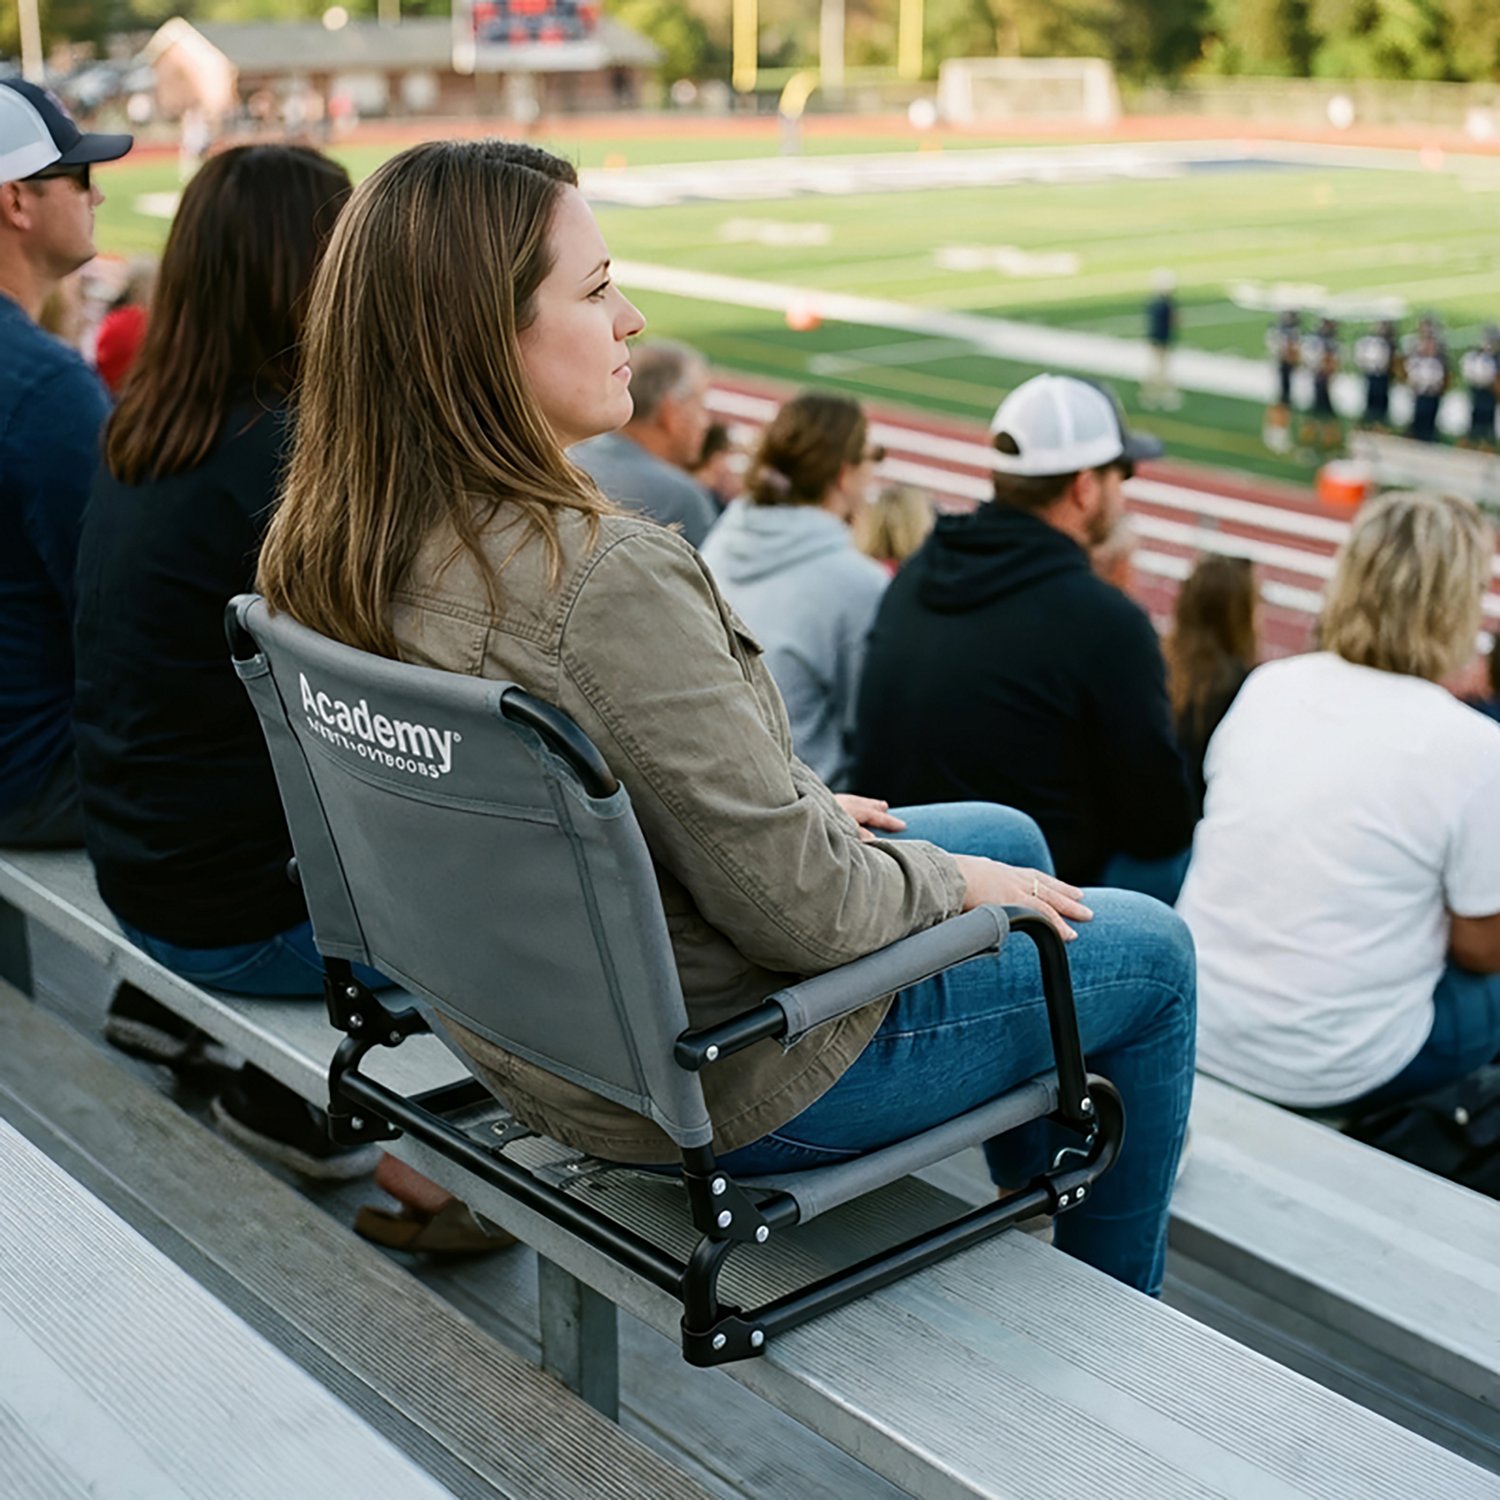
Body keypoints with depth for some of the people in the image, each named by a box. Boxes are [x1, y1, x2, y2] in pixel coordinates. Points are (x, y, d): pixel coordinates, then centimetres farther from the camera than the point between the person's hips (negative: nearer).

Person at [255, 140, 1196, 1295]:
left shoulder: (341, 549, -6)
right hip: (716, 1081, -8)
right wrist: (953, 881, -7)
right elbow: (797, 908, -27)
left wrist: (801, 804, 8)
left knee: (1006, 836, 27)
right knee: (1153, 954, 12)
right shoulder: (605, 580, -34)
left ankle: (1039, 1225, 47)